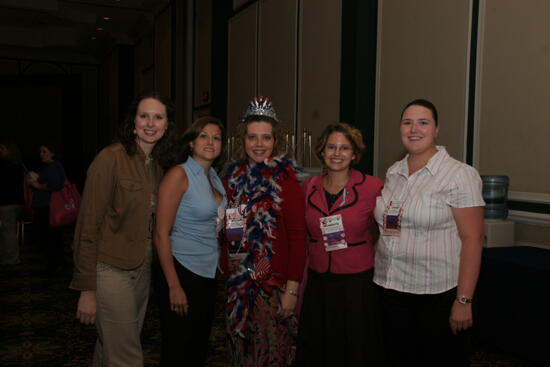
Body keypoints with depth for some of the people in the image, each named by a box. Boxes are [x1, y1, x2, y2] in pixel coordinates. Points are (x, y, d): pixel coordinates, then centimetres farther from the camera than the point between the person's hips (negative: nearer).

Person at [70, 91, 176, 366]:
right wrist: (87, 289, -16)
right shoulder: (111, 158, -14)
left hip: (142, 269, 7)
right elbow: (88, 225, -15)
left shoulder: (157, 165, 8)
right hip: (111, 269, -7)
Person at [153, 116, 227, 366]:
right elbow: (161, 234, -16)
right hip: (182, 271, -7)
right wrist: (174, 287, -18)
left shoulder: (214, 177, 9)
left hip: (208, 273, 7)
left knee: (199, 347, 19)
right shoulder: (179, 175, -13)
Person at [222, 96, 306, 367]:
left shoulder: (284, 179, -9)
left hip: (273, 284, -5)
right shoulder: (234, 176, 7)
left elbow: (297, 236, -12)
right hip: (238, 282, 5)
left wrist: (292, 289, -15)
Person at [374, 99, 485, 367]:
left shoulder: (459, 175, -9)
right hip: (391, 289, 5)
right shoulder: (393, 173, 8)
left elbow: (472, 239, -12)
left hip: (438, 294, -5)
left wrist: (464, 300, -16)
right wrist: (377, 273, 10)